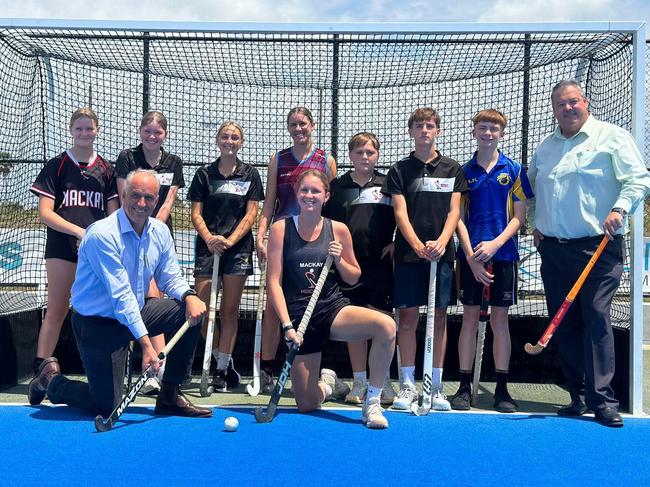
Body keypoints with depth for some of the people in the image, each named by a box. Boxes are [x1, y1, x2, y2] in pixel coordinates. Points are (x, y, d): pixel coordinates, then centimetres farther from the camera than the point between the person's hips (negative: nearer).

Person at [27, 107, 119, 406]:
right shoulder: (57, 166, 4)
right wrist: (79, 231, -14)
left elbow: (114, 216, 10)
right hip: (63, 248, -2)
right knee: (57, 310, -3)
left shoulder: (106, 170, 11)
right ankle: (41, 370, 0)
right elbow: (45, 213, -3)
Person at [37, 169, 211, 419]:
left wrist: (189, 296, -18)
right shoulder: (101, 234, -23)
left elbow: (170, 277, 6)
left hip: (136, 312, 7)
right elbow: (121, 295, -27)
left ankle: (169, 396, 2)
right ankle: (53, 383, 23)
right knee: (107, 408, -9)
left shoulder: (160, 232, -1)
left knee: (193, 311, -11)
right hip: (97, 324, -7)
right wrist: (146, 343, -30)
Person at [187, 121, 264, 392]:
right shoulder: (204, 174, 7)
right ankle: (225, 362, 14)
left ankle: (222, 369, 9)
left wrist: (230, 240, -12)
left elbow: (251, 213, 0)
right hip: (207, 247, 1)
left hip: (238, 248, -1)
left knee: (230, 310, 2)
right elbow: (196, 213, 3)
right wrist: (209, 238, -15)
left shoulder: (250, 174, 6)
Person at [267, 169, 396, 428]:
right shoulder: (281, 229, -3)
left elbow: (353, 278, 12)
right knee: (306, 405, -1)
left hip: (334, 309, 1)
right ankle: (326, 382, 38)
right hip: (298, 317, -1)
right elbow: (274, 282, -5)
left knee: (386, 325, -30)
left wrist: (338, 260, -9)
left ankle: (372, 403, -15)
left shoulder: (338, 230, 2)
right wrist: (287, 325, -14)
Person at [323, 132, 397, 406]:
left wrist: (396, 243, -1)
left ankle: (383, 381, 8)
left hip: (380, 263, -1)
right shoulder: (338, 186, 8)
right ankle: (359, 382, 13)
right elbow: (325, 221, 14)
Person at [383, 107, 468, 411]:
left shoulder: (452, 169, 9)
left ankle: (436, 386, 11)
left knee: (439, 318, 4)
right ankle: (408, 385, 9)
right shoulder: (400, 170, 5)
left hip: (442, 253, 1)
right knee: (408, 317, 0)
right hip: (408, 253, -1)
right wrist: (419, 246, -16)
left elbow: (454, 211, 3)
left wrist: (441, 242, -15)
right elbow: (400, 213, -2)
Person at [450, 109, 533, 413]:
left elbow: (519, 216, 1)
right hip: (470, 254, 1)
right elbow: (459, 217, 3)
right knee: (470, 319, 3)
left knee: (499, 320, 3)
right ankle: (464, 387, 10)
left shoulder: (513, 170, 3)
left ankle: (502, 389, 10)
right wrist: (471, 256, -7)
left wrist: (495, 244, -12)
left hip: (503, 253, 0)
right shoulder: (464, 171, 5)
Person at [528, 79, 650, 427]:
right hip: (553, 250, 6)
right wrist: (537, 226, 17)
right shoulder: (545, 148, 18)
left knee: (596, 318, -13)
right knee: (565, 325, 6)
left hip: (598, 248, -5)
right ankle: (579, 397, 14)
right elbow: (532, 189, 28)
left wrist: (620, 209, -20)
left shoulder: (612, 137, 1)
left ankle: (603, 400, -10)